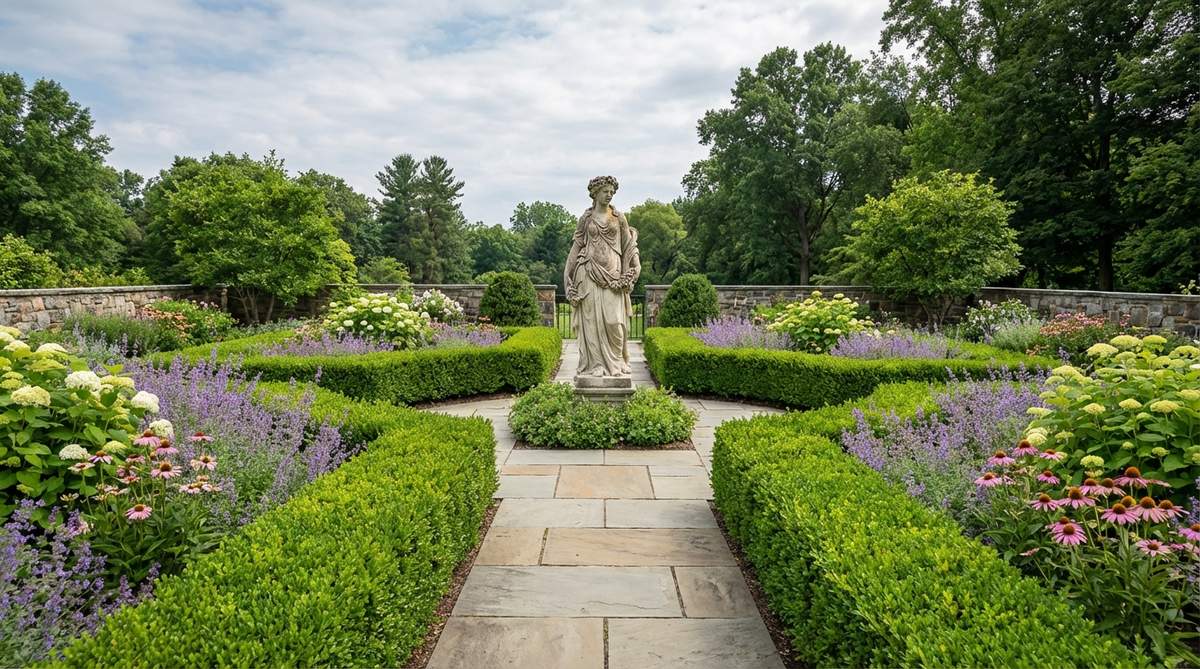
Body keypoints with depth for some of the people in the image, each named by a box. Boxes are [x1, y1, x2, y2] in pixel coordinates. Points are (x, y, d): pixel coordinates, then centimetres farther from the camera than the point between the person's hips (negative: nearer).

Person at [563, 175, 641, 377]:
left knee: (614, 320, -5)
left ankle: (615, 363, 7)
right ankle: (595, 363, 4)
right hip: (590, 273, 0)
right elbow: (577, 246, 8)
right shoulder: (586, 218, 8)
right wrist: (573, 282, 0)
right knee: (592, 319, -2)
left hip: (612, 273, 0)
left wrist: (627, 275, -3)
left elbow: (629, 246, 8)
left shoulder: (619, 217, 9)